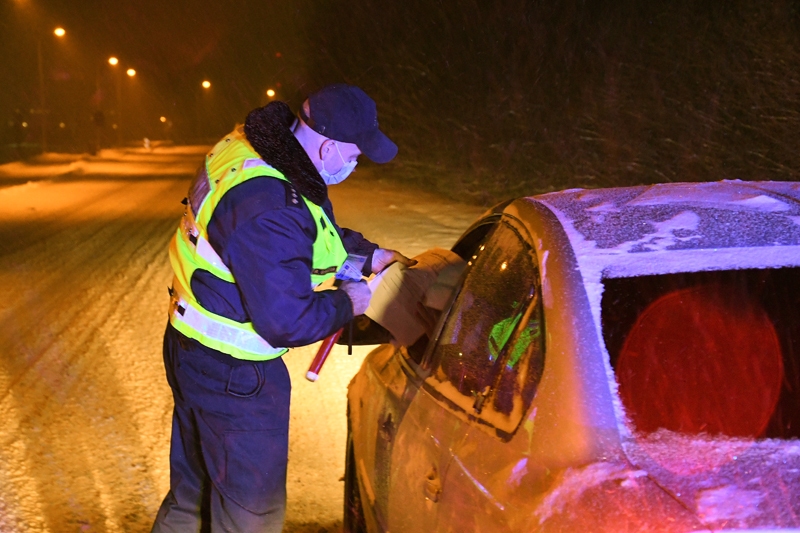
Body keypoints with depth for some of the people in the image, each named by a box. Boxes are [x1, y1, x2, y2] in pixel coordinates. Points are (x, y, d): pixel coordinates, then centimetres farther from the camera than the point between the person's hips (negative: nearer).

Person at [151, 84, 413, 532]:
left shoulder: (251, 145, -2)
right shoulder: (268, 210, -33)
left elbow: (316, 232, 17)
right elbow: (287, 321, -28)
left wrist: (370, 254, 15)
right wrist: (347, 304, -11)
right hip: (232, 376, -10)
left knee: (192, 495, 27)